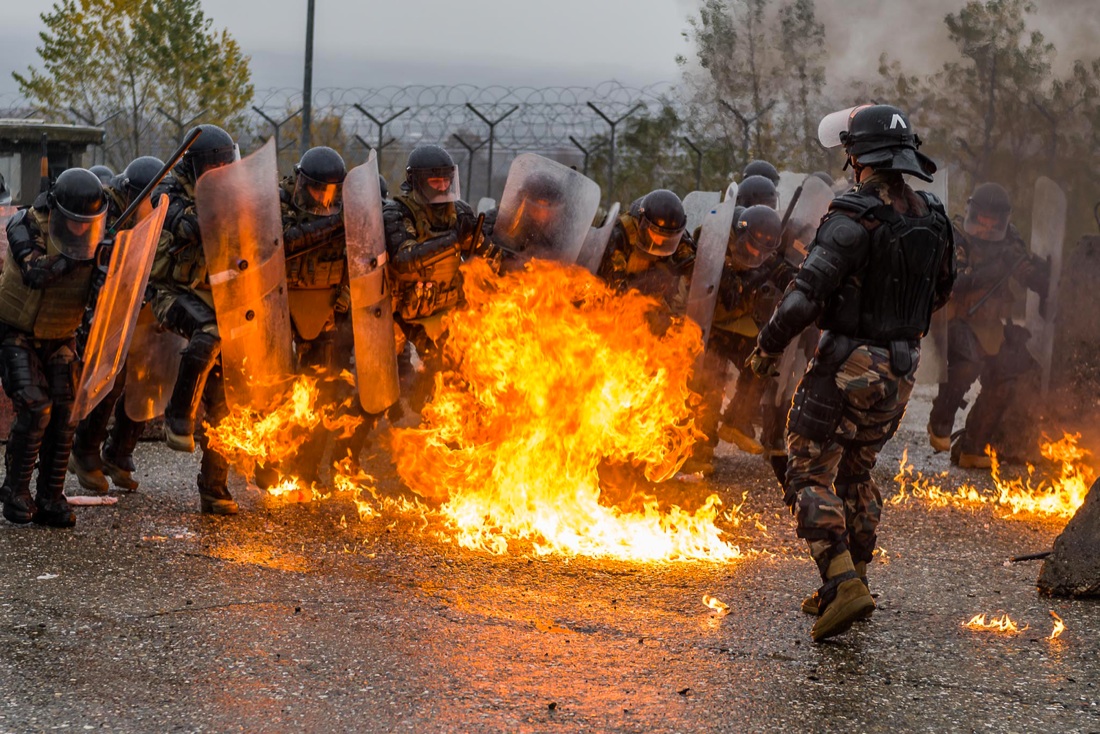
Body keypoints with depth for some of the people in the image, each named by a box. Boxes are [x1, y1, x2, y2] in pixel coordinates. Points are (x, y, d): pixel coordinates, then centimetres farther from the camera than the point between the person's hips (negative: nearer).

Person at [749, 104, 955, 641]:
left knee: (811, 478, 0)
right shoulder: (931, 217, 3)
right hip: (901, 370, 7)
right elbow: (940, 291, 19)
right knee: (856, 475, 22)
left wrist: (767, 348, -9)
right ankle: (852, 584, 26)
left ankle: (843, 584, -15)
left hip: (847, 368, -7)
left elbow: (804, 296, -24)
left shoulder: (854, 219, -19)